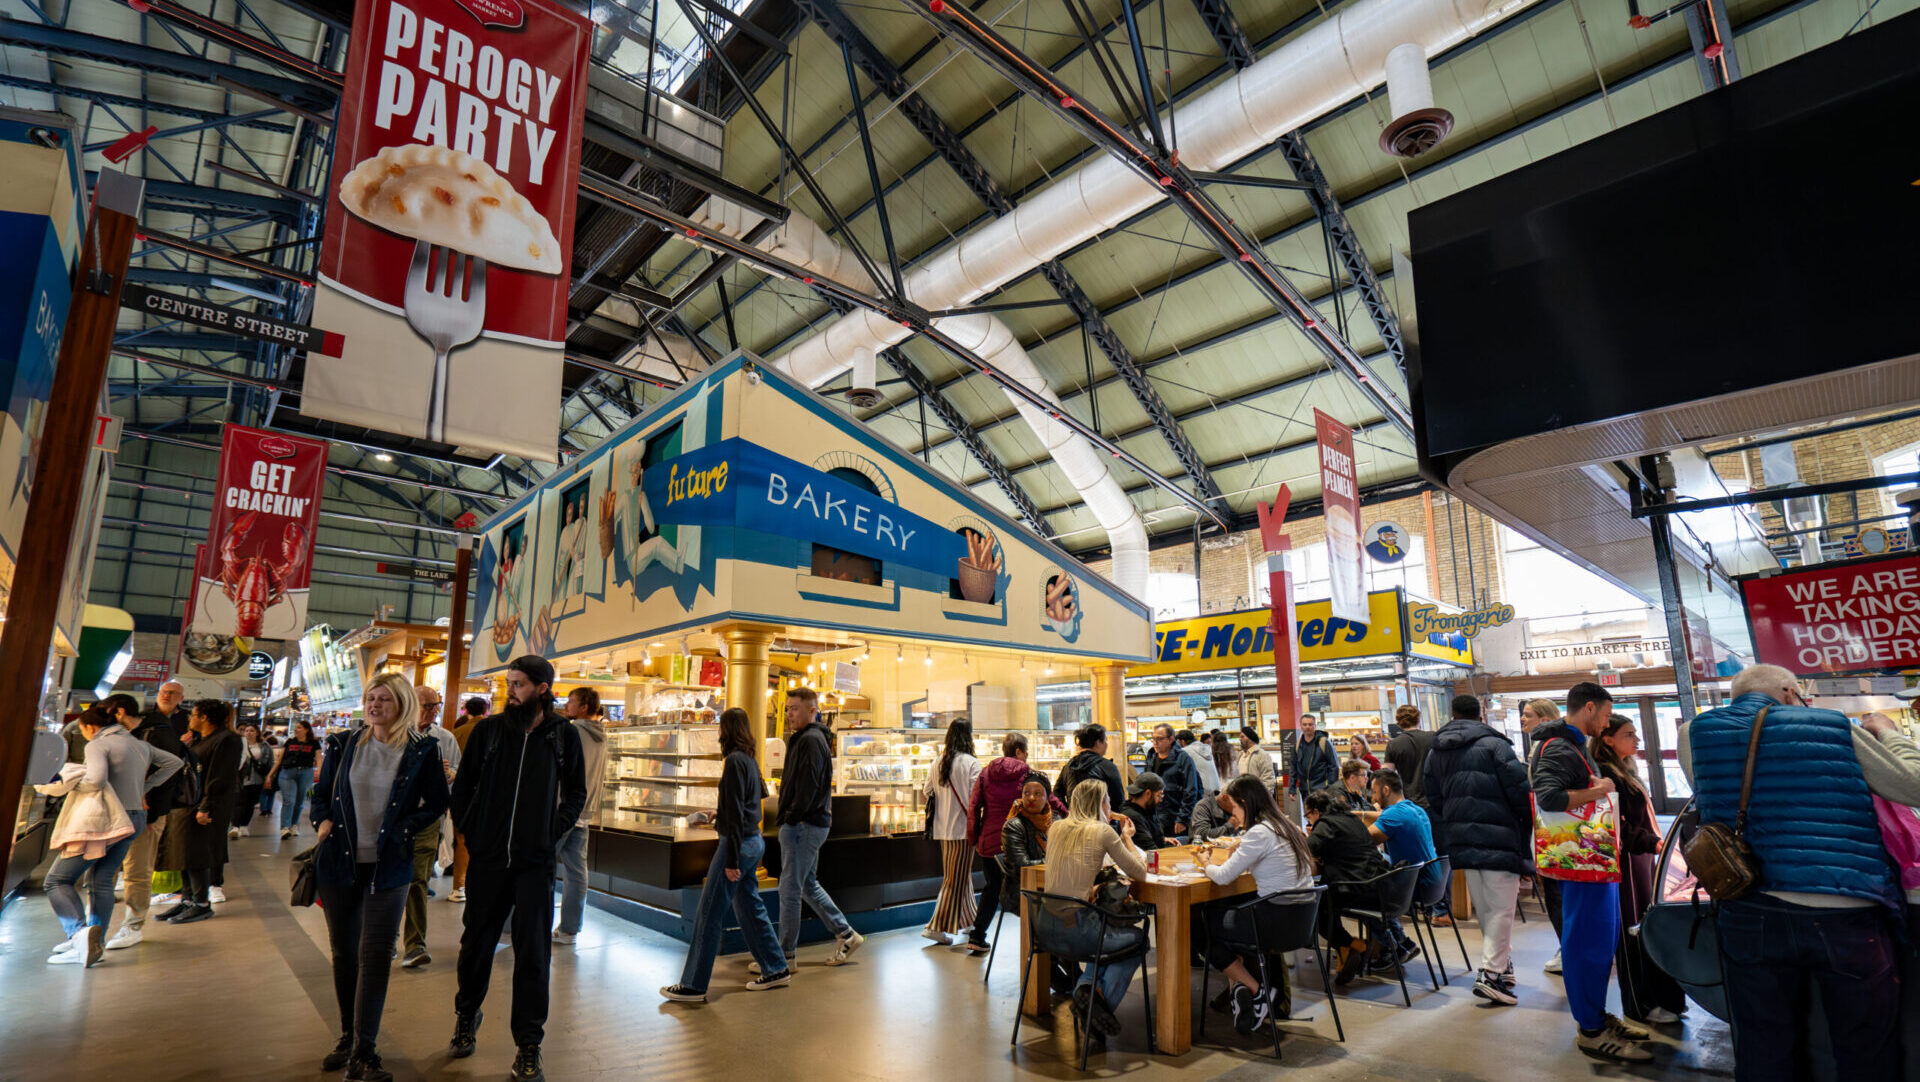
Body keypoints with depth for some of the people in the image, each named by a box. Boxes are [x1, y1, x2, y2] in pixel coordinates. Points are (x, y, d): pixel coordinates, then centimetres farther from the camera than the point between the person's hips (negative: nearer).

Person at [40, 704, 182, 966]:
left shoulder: (98, 745, -8)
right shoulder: (140, 744, 15)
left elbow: (97, 780, -25)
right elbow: (174, 762, 24)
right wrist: (144, 788, 23)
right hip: (135, 818, 8)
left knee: (57, 880, 1)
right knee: (101, 881, 14)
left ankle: (80, 932, -17)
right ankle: (95, 943, 13)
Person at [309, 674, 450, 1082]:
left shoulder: (423, 750, -4)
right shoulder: (343, 744, 4)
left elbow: (436, 805, 2)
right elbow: (321, 793, 16)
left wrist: (403, 831, -10)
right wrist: (323, 821, -3)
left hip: (388, 867, -3)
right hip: (339, 863, 3)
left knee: (374, 957, -2)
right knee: (343, 953, 15)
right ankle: (348, 1037, 32)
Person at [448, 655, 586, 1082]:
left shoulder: (563, 735, -2)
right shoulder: (488, 730, 0)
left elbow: (575, 792, 9)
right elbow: (462, 787, 10)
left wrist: (555, 832, -1)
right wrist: (470, 832, 3)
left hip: (536, 862, -1)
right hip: (487, 859, 2)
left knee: (533, 954, 2)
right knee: (476, 943, 16)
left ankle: (528, 1048, 14)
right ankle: (466, 1017, 42)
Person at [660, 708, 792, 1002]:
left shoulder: (735, 761, -17)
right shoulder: (750, 760, 10)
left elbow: (736, 814, -20)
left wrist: (731, 861, -19)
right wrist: (718, 816, 32)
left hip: (739, 843, -9)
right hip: (754, 841, 9)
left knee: (709, 914, 0)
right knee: (749, 907, 17)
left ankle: (693, 985, 8)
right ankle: (776, 969, 25)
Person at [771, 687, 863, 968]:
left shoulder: (810, 740, -16)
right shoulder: (804, 738, 16)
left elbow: (808, 787, -22)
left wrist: (787, 817, -14)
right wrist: (785, 815, 11)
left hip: (803, 826, -10)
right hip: (812, 823, 10)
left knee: (790, 889, -1)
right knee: (807, 884, 18)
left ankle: (785, 955, 10)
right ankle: (845, 934, 25)